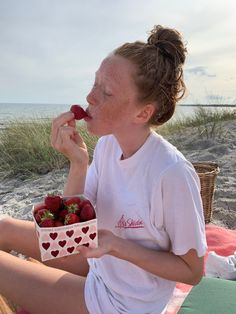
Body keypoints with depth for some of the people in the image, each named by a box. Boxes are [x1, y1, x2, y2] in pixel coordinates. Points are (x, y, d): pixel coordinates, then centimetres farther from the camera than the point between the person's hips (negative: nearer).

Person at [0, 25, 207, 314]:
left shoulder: (172, 173, -31)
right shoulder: (107, 143, -12)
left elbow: (192, 271, -18)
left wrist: (115, 245, -28)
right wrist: (78, 163, -24)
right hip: (99, 260, 6)